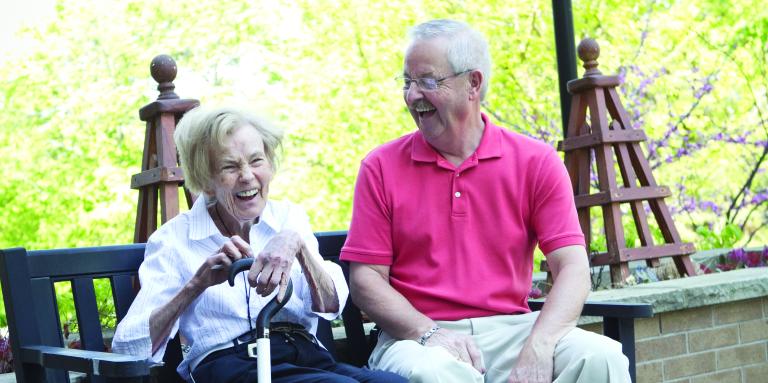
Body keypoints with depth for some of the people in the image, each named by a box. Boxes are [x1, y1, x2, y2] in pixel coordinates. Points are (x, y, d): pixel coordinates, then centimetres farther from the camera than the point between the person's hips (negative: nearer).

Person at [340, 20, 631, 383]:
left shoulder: (536, 162, 4)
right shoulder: (381, 168, 4)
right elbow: (366, 277, 1)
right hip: (417, 336, -2)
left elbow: (572, 267, -3)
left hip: (511, 329, 2)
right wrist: (427, 332, -17)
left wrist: (537, 349, -21)